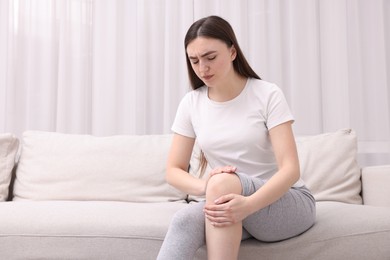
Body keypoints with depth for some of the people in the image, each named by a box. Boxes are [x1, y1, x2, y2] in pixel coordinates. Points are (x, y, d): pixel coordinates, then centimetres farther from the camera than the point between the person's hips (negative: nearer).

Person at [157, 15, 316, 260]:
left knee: (223, 183, -34)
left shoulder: (268, 95, -10)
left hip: (288, 202, -3)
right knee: (184, 219, -31)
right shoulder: (191, 103, 1)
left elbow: (290, 169, -18)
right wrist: (206, 186, -22)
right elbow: (174, 171, 1)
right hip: (233, 204, 3)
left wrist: (248, 204, -37)